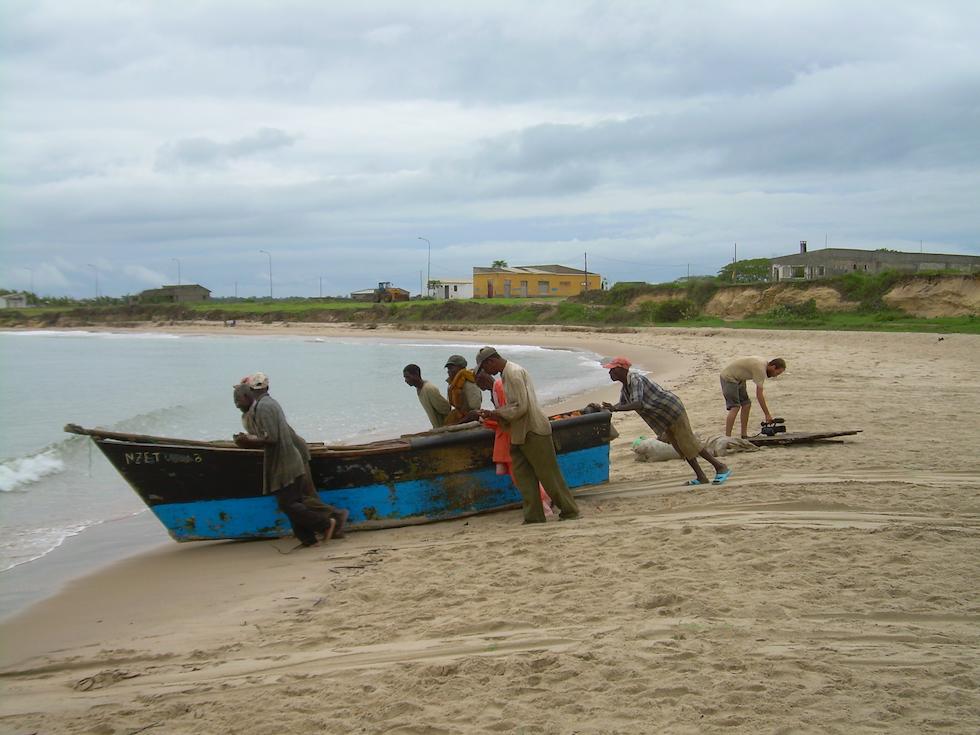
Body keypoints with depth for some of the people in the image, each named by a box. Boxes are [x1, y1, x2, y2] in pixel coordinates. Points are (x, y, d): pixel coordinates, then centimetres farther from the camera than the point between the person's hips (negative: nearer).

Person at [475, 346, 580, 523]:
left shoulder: (514, 373, -17)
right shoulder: (507, 373, 14)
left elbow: (521, 407, -22)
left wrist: (497, 414, -13)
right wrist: (494, 414, 6)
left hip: (533, 432, -10)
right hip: (519, 434, 10)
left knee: (548, 474, -2)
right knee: (523, 476, 6)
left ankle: (570, 511, 7)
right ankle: (534, 517, 8)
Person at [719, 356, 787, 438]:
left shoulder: (764, 363, 5)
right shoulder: (760, 369, -25)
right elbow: (759, 395, -25)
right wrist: (767, 414, -22)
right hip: (729, 378, -11)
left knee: (746, 404, 9)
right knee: (735, 408, -19)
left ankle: (744, 435, 14)